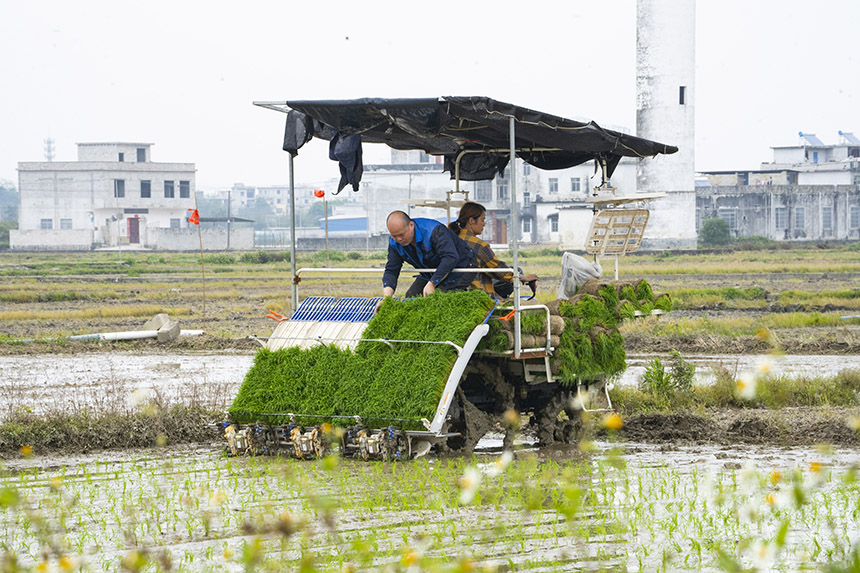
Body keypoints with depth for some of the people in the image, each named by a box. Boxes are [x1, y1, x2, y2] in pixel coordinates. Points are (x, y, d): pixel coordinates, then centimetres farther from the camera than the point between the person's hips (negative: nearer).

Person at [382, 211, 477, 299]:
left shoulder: (433, 231, -31)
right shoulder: (394, 243, -9)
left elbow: (450, 258, -39)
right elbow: (391, 271, -7)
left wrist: (432, 284, -42)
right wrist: (386, 297, -26)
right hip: (431, 274, 7)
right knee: (411, 296, -8)